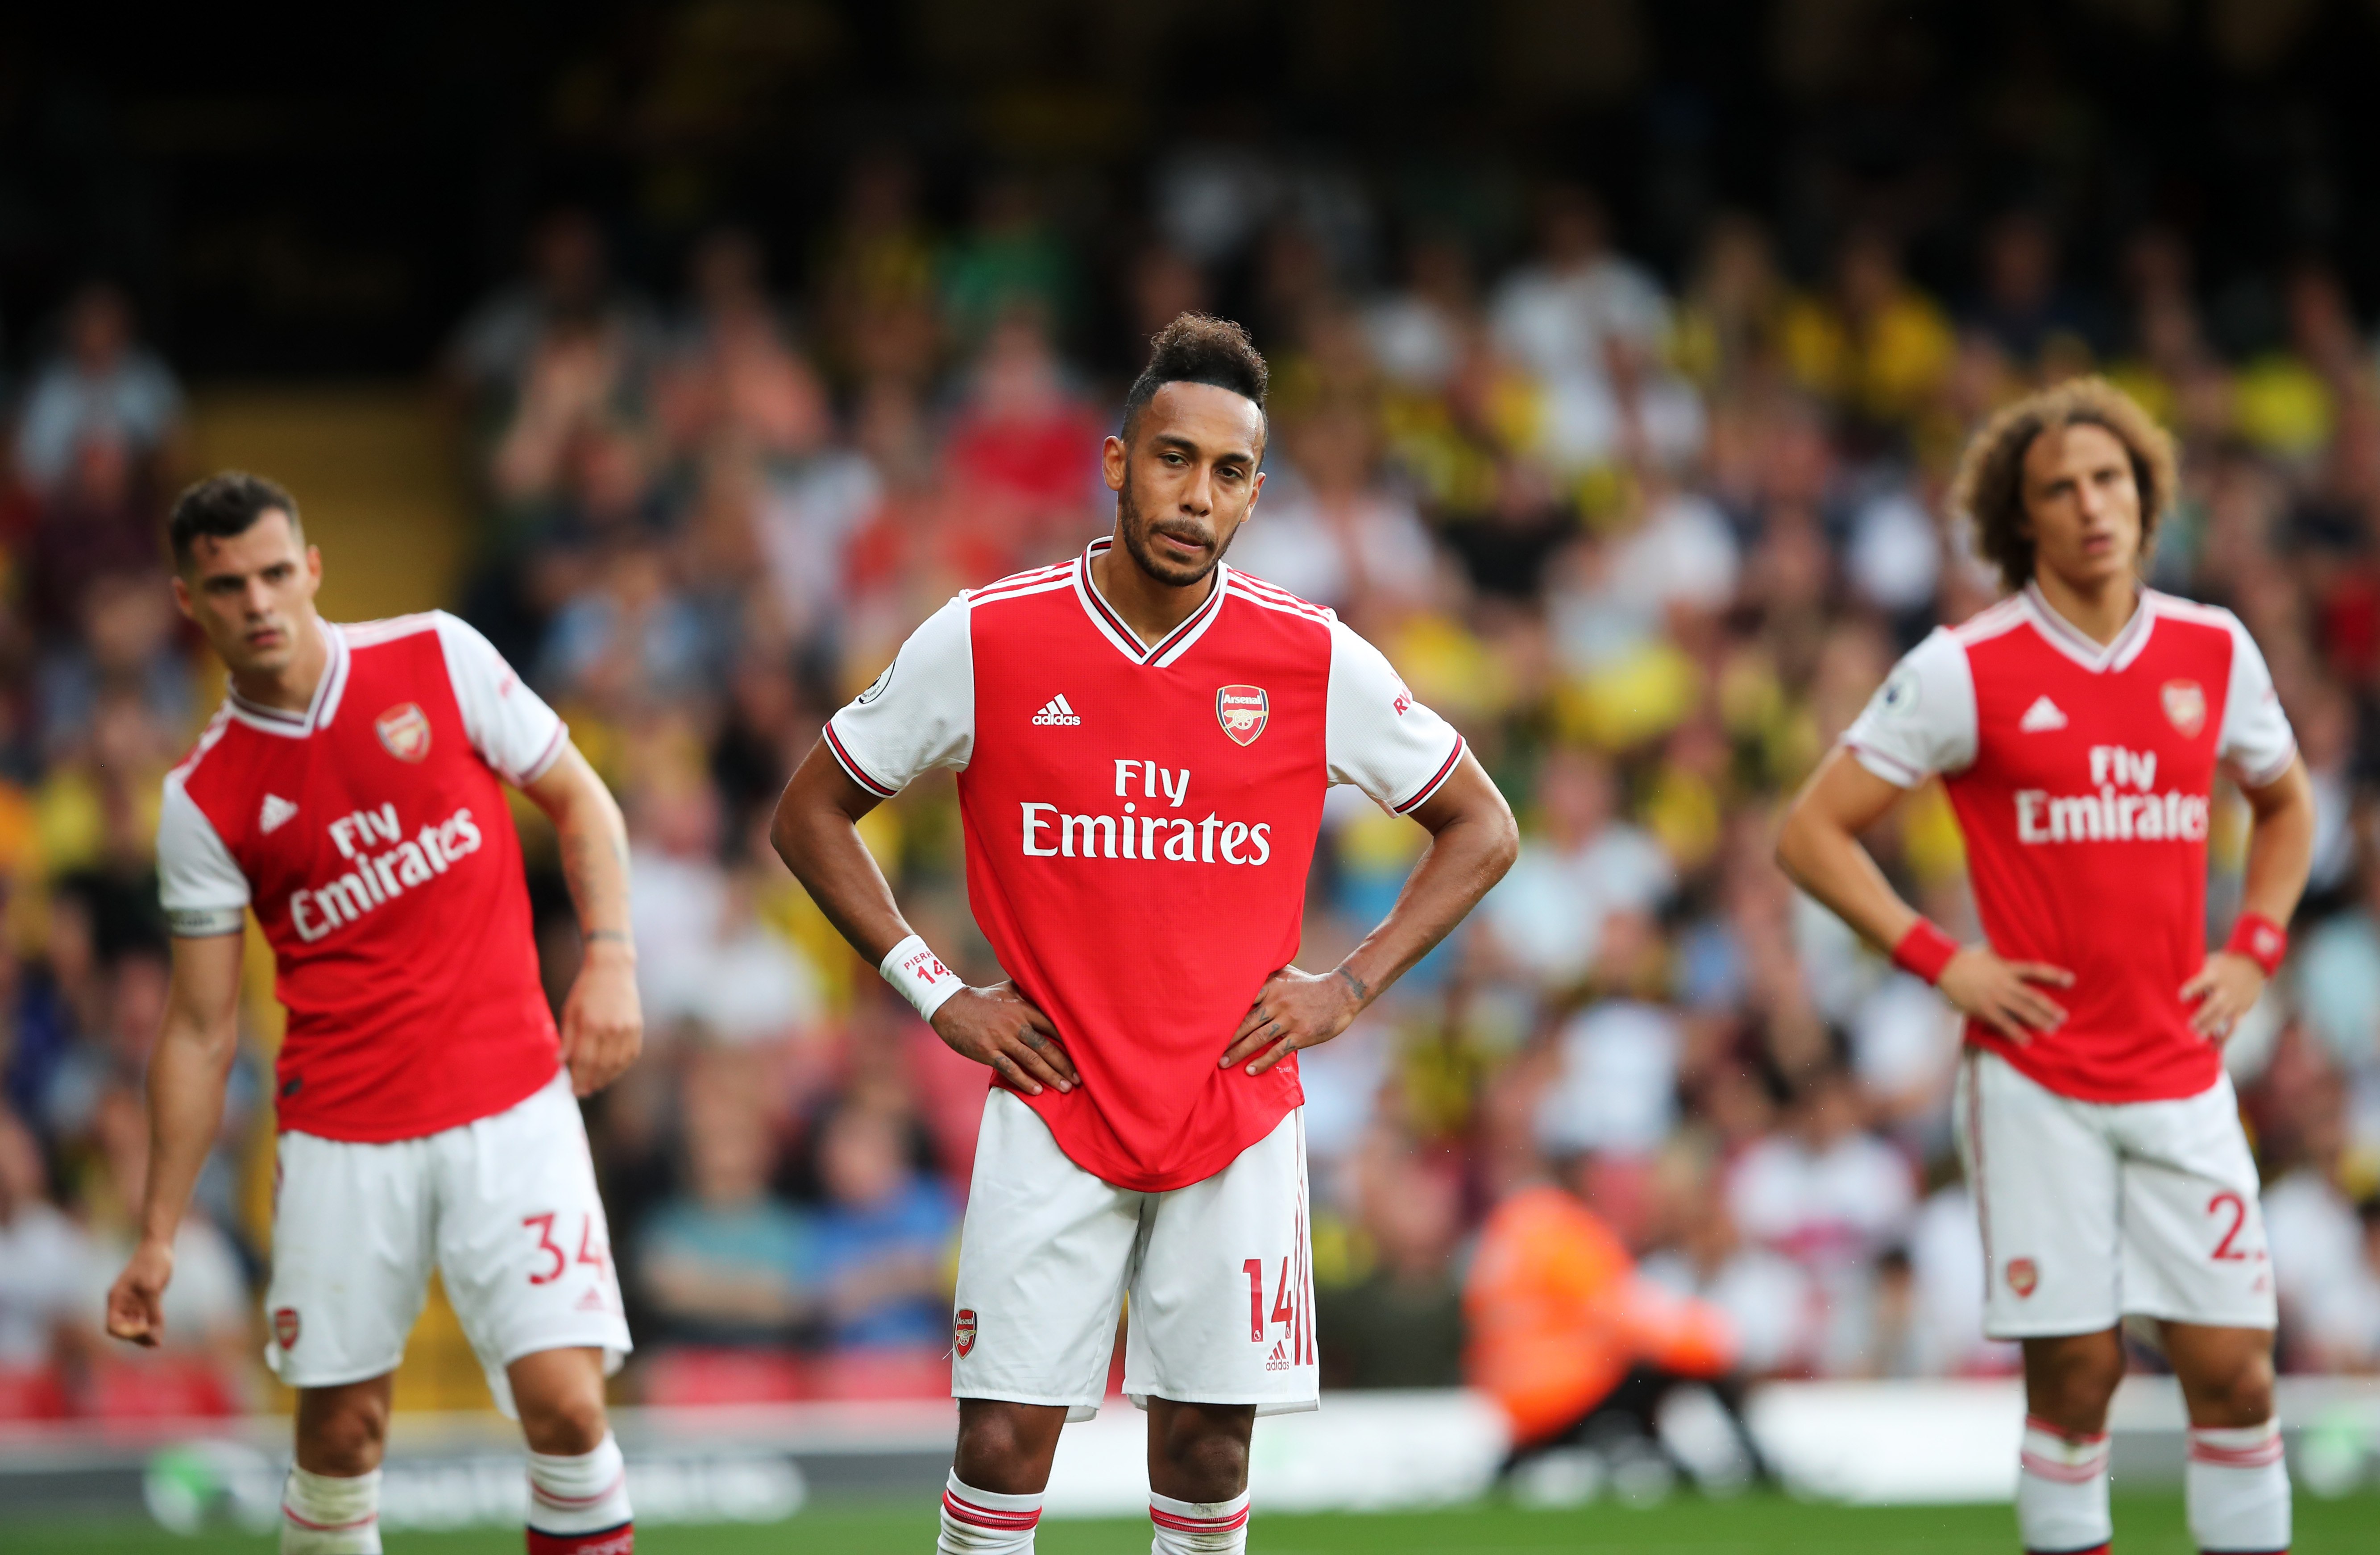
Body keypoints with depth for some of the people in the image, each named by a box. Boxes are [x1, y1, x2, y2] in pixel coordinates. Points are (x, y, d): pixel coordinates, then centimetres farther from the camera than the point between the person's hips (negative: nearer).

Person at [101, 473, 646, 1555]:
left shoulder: (438, 657, 0)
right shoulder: (205, 800, 0)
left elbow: (576, 799, 10)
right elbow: (202, 1032, 4)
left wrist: (611, 959, -5)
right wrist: (158, 1236, 2)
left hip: (511, 1107, -1)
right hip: (342, 1137, 1)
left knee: (564, 1404, -12)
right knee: (340, 1430, 2)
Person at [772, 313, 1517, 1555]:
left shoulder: (1315, 662, -4)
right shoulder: (984, 642, -6)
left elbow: (1480, 830, 9)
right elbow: (810, 814, 6)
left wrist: (1347, 989, -1)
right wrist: (933, 992, -1)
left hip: (1235, 1119, 1)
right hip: (1053, 1110, -1)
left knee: (1206, 1451, 3)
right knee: (1004, 1440, -6)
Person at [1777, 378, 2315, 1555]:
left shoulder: (2215, 652, 6)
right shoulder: (1965, 670, -6)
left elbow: (2284, 804, 25)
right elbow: (1811, 834, -2)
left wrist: (2253, 951, 10)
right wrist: (1938, 961, -9)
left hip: (2181, 1076, 3)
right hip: (2037, 1077, -3)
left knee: (2233, 1369, 0)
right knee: (2074, 1375, -2)